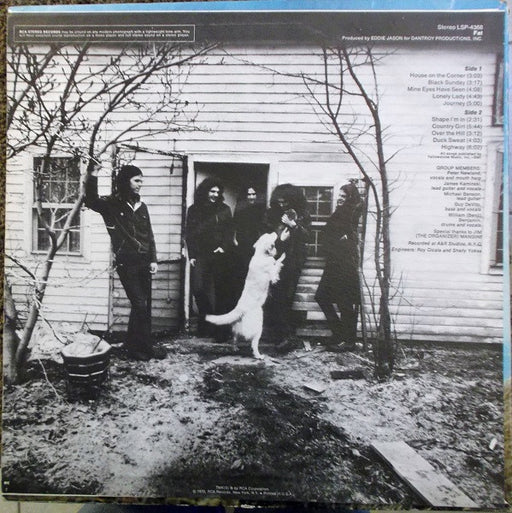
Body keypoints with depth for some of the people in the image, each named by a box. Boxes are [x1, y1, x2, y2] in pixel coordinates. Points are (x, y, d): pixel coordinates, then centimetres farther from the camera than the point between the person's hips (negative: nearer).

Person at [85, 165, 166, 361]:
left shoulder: (141, 206, 13)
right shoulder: (112, 204, -2)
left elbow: (149, 235, 13)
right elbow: (91, 201, -22)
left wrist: (153, 260, 6)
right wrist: (93, 175, -30)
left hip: (144, 262, 6)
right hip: (126, 263, -6)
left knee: (144, 306, 9)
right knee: (139, 305, -5)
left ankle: (134, 345, 25)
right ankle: (146, 348, 9)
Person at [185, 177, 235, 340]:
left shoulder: (224, 209, 8)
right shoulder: (194, 210, 10)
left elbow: (229, 232, 5)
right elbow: (189, 233, 8)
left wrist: (224, 247, -12)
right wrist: (191, 255, 0)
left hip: (220, 255, -1)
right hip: (200, 255, 1)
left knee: (221, 291, 0)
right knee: (198, 288, -10)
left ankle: (221, 329, 8)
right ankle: (206, 318, 14)